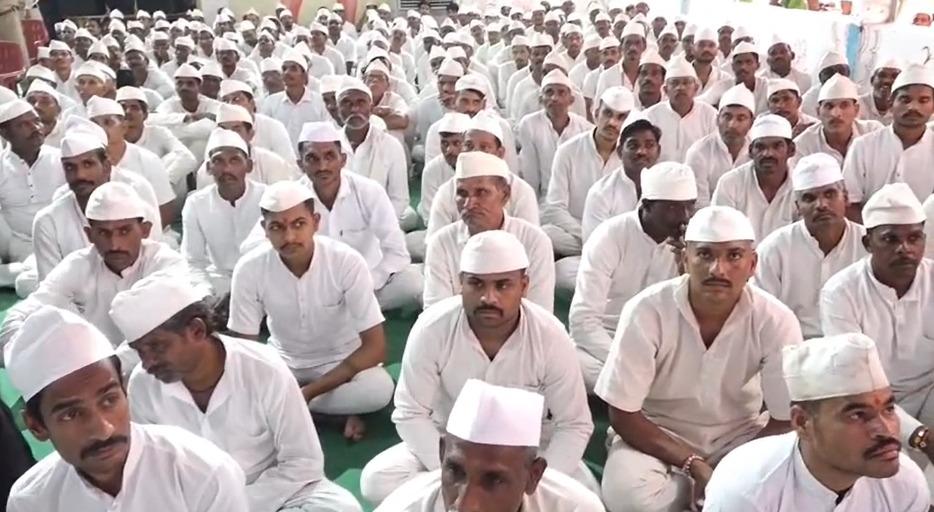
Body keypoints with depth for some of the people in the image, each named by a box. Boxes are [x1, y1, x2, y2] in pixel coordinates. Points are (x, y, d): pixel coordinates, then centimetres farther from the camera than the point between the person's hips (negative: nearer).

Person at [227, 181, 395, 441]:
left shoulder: (348, 262, -25)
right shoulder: (249, 269, -20)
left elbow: (375, 347, -22)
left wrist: (311, 391, -28)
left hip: (342, 362, -2)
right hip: (283, 362, 2)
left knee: (380, 388, -33)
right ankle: (340, 412, -11)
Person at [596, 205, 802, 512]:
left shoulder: (776, 321, -17)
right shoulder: (647, 311, -23)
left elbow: (785, 420, -8)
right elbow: (623, 414, -17)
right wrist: (694, 466, -24)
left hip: (741, 437, 1)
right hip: (655, 435, 0)